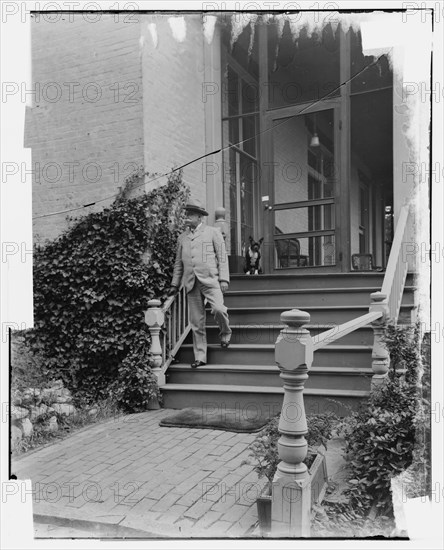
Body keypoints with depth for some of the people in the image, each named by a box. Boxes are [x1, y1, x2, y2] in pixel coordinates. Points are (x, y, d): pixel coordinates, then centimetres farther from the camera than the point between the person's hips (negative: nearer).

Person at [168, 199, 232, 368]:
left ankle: (225, 334, 7)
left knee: (218, 309, -23)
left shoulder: (213, 232, 8)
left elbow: (222, 257, 4)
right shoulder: (182, 237, 18)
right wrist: (174, 284, 14)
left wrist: (224, 279, -6)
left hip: (210, 279, -3)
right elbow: (178, 263, 21)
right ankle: (200, 357, 11)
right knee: (196, 322, 3)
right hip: (191, 283, 3)